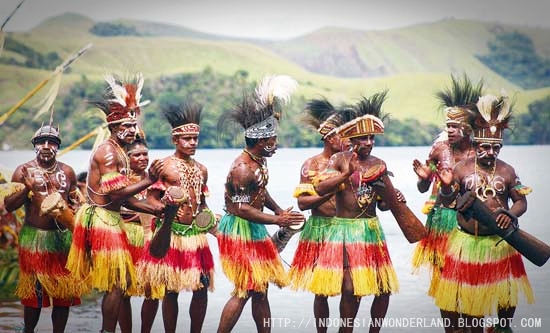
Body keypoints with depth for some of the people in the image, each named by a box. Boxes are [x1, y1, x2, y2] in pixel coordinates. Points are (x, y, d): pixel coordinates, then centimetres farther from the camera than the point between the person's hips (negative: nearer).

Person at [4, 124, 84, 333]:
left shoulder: (68, 172, 9)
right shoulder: (24, 171, 0)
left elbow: (75, 201, 23)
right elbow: (8, 206, -4)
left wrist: (76, 207, 1)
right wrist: (26, 190, -19)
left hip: (63, 237, 3)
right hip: (34, 237, -3)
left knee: (64, 292, 2)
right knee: (34, 292, 1)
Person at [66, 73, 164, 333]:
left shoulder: (119, 153, 17)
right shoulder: (108, 151, -15)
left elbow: (123, 198, 15)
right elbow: (116, 194, -22)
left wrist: (155, 209, 8)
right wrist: (148, 180, -18)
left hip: (109, 218, 10)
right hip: (101, 219, -10)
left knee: (119, 282, 14)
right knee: (117, 284, -7)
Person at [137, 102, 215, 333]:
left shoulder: (201, 169, 14)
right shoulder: (164, 166, -4)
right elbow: (151, 200, -7)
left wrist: (208, 217, 6)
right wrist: (168, 209, -25)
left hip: (195, 233, 5)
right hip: (171, 233, -5)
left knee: (202, 288, 4)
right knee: (170, 290, 0)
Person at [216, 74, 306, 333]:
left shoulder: (259, 161, 7)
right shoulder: (243, 168, -22)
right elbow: (242, 209, -24)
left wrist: (278, 209, 11)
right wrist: (277, 219, -20)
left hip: (254, 230, 10)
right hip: (239, 230, -9)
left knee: (261, 290, 12)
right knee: (243, 291, -8)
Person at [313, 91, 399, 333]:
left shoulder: (379, 165, 8)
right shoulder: (339, 160, -5)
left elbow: (381, 204, 14)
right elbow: (319, 188, -19)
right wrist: (347, 173, -26)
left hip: (372, 230, 5)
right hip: (345, 229, -5)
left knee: (384, 288, 4)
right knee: (351, 289, -9)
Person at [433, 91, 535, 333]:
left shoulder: (507, 171, -1)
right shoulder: (462, 169, -4)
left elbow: (521, 201, 3)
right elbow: (447, 203, -1)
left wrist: (511, 215, -18)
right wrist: (446, 186, -22)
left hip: (501, 241, 1)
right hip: (468, 241, -1)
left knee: (507, 291, 7)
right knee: (469, 292, 7)